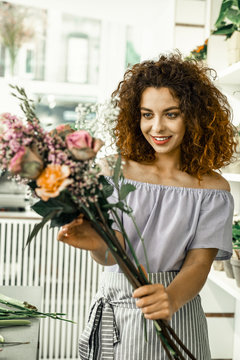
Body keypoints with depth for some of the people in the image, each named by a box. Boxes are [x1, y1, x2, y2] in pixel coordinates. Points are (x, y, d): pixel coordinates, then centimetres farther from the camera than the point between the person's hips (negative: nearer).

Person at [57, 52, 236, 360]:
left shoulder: (212, 189, -6)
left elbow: (199, 263, -11)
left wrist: (172, 299, -32)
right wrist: (97, 244, -34)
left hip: (174, 322, -1)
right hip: (112, 315, 2)